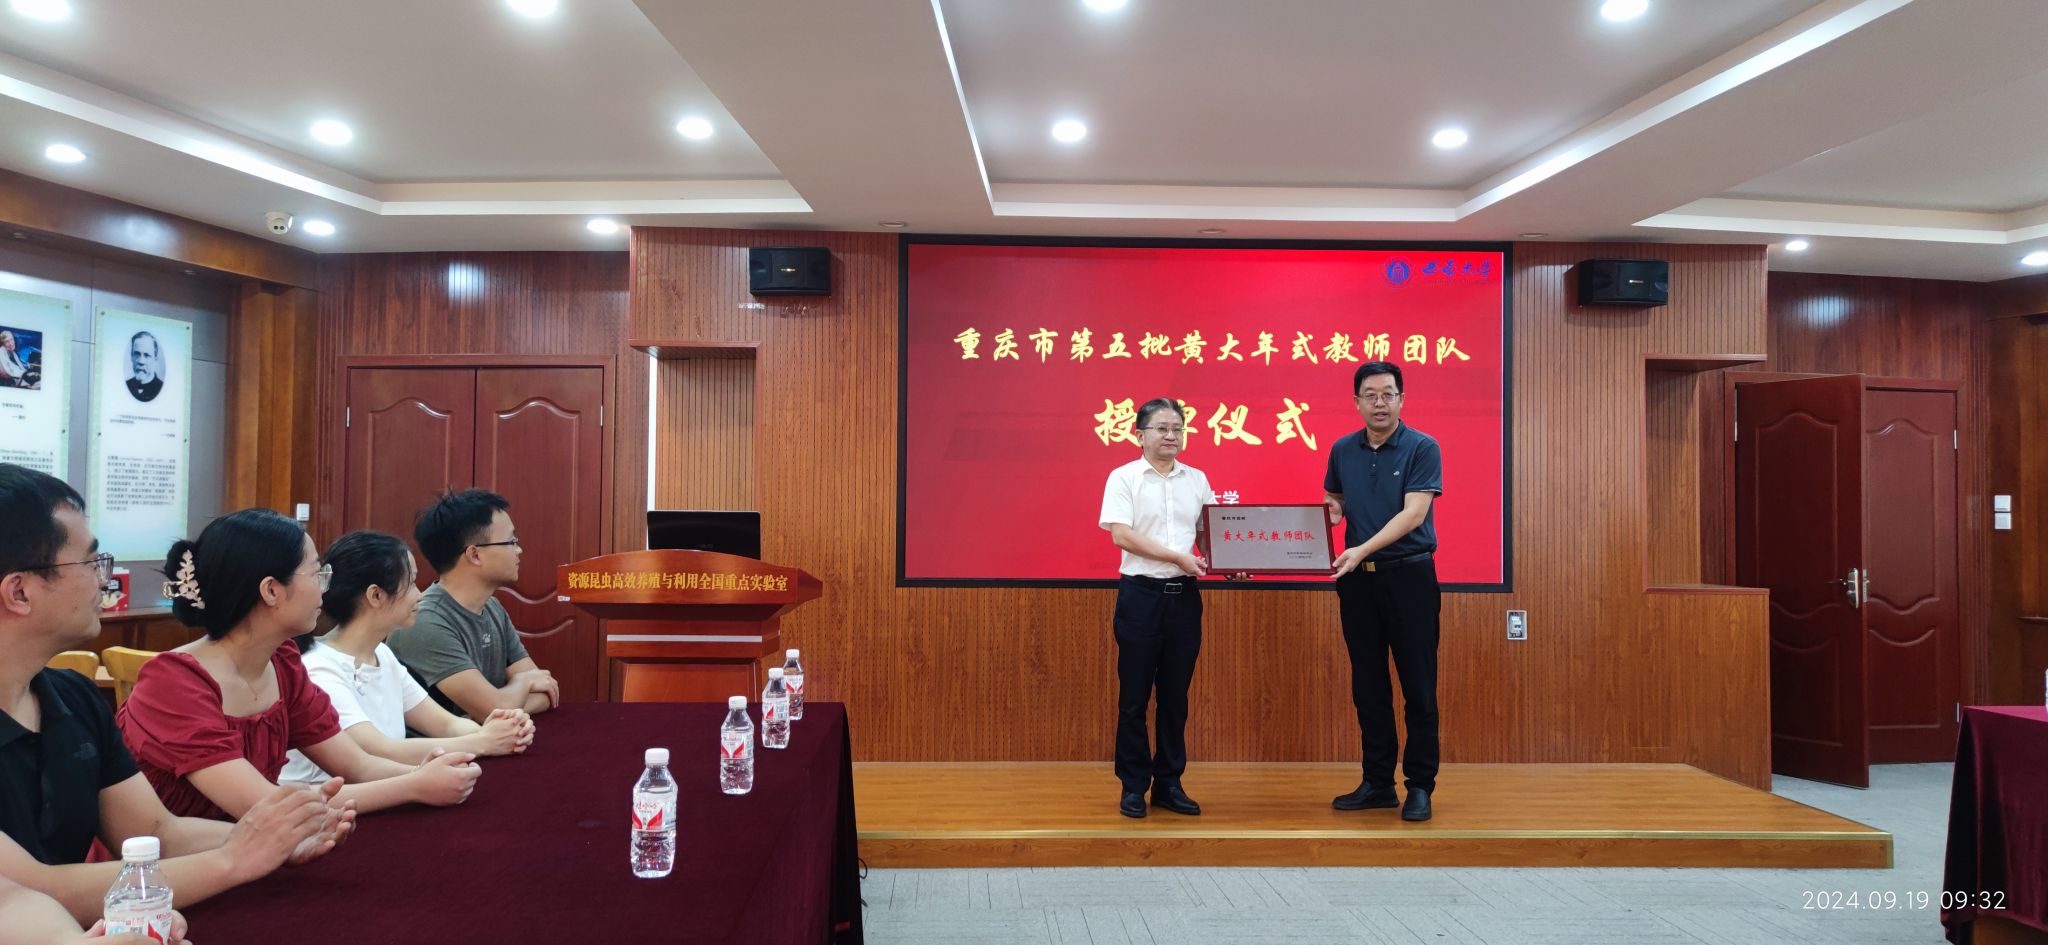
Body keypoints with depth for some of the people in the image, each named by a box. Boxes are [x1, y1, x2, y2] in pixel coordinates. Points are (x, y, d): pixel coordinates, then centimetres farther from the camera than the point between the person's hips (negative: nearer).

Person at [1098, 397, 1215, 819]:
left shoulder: (1197, 479, 11)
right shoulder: (1123, 478, -2)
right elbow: (1121, 535, -12)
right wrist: (1179, 557, -16)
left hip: (1184, 594, 4)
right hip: (1140, 593, -4)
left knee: (1175, 694, 9)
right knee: (1134, 695, 3)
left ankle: (1169, 784, 19)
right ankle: (1134, 785, 14)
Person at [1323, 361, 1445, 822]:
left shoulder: (1422, 448, -7)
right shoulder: (1342, 450, 7)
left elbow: (1413, 513, -17)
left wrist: (1363, 549, -27)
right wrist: (1327, 514, -7)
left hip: (1409, 576, -4)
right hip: (1358, 579, 5)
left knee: (1418, 687, 1)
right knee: (1368, 686, 9)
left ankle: (1420, 786, 12)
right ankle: (1377, 783, 19)